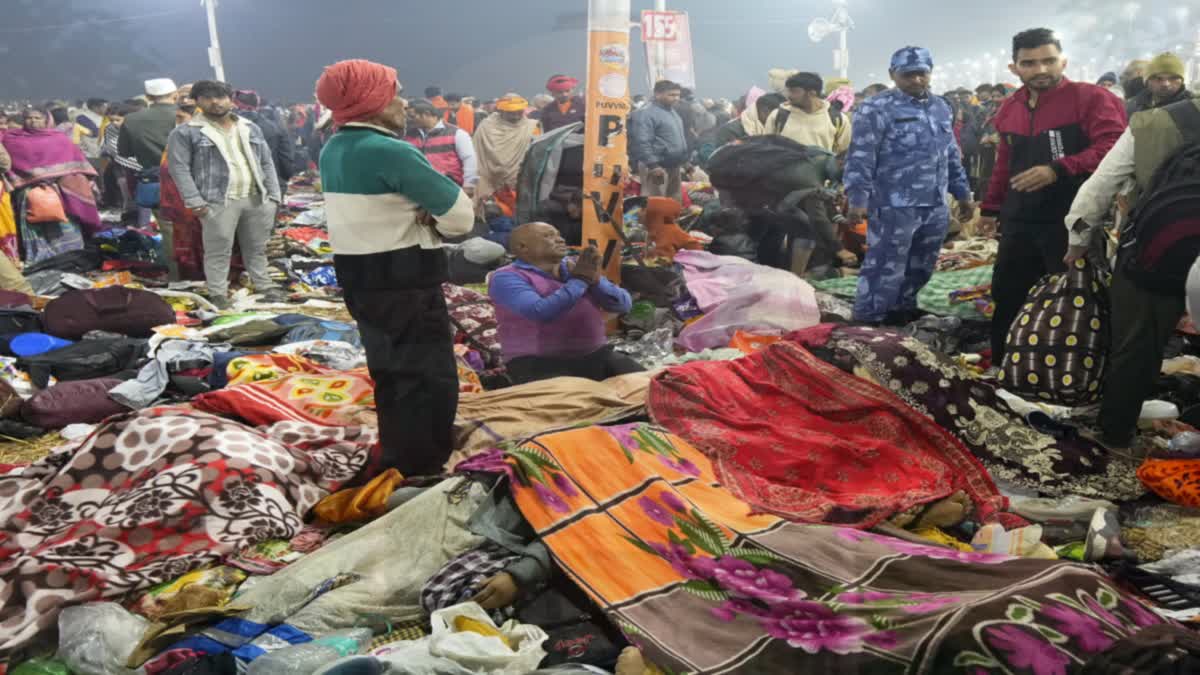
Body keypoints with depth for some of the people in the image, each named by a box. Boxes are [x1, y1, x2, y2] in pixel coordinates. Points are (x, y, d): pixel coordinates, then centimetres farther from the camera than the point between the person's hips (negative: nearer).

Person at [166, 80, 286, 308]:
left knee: (257, 248, 13)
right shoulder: (186, 132, -1)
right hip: (218, 202, -4)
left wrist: (273, 195, 8)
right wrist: (195, 202, -13)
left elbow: (266, 163, 16)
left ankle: (265, 287, 24)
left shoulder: (251, 128, 15)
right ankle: (218, 294, 8)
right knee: (218, 251, -2)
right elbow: (179, 168, -5)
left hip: (258, 199, 4)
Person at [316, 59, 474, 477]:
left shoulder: (333, 150, 9)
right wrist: (433, 220, 3)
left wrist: (419, 219, -4)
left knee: (392, 377, 20)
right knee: (432, 380, -1)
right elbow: (460, 215, -16)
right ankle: (421, 475, 3)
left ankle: (396, 465, 32)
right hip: (405, 283, -10)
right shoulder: (388, 151, -20)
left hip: (360, 278, 10)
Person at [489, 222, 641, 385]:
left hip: (595, 356, 5)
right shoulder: (507, 277, -5)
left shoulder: (575, 268, 12)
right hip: (539, 363, -5)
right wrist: (579, 280, -13)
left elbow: (623, 305, 5)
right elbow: (541, 313, -22)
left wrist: (594, 279, -11)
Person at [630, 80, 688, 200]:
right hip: (657, 167, -10)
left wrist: (682, 163, 25)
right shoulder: (645, 114, -13)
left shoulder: (673, 113, 18)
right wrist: (653, 165, -26)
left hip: (674, 166, 10)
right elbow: (642, 142, -21)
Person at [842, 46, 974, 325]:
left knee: (920, 269, 16)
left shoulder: (941, 108, 16)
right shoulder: (877, 109, -8)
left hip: (935, 207, 7)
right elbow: (860, 158, -13)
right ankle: (868, 323, 4)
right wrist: (858, 199, -20)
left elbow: (952, 156, 23)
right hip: (894, 208, -7)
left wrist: (963, 194, 22)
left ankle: (903, 310, 33)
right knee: (885, 269, -6)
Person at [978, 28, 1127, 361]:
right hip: (1018, 222, 6)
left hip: (1072, 221, -6)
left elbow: (1113, 148, -19)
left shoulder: (1090, 98, -8)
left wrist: (1058, 170, -27)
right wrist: (991, 208, 23)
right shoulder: (1009, 108, 13)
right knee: (1005, 297, 12)